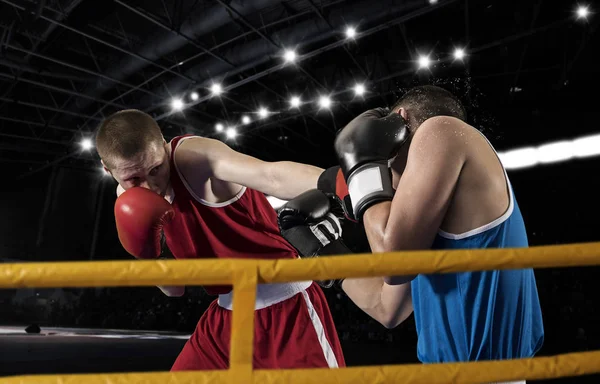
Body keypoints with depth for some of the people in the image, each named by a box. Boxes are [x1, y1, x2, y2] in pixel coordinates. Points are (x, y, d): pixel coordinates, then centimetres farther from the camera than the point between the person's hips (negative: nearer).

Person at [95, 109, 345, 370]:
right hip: (227, 310, 7)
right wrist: (146, 256, -14)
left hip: (287, 303, -6)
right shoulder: (129, 198, 3)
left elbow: (272, 176, -40)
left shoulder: (195, 156, -19)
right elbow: (174, 289, 5)